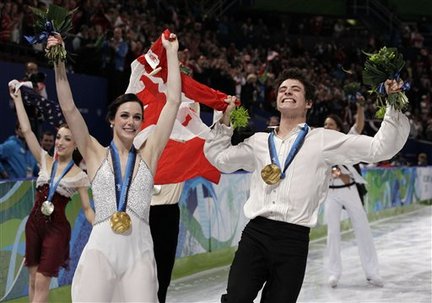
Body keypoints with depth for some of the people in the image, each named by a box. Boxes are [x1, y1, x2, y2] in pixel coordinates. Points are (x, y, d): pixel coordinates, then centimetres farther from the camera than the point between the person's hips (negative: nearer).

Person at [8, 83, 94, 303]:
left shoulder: (79, 175, -4)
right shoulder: (45, 161, 4)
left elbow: (87, 209, -2)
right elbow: (26, 130, -1)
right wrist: (18, 99, -4)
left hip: (57, 229, -4)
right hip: (34, 224, 4)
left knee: (42, 282, -7)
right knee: (33, 279, 8)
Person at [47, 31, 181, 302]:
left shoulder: (148, 154, 10)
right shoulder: (96, 155, 8)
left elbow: (173, 102, 7)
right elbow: (69, 109, -1)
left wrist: (171, 52, 9)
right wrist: (59, 63, -8)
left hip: (139, 252, 1)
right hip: (100, 251, -1)